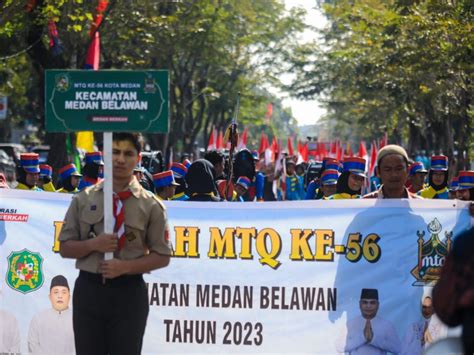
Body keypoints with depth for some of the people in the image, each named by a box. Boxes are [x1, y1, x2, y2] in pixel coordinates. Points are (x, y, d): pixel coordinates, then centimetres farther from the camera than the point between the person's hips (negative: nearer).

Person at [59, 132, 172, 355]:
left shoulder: (151, 206, 1)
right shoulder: (83, 200, 7)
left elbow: (162, 257, 1)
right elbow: (65, 248, 8)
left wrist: (125, 266, -14)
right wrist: (93, 245, -12)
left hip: (129, 292, -2)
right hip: (89, 289, 2)